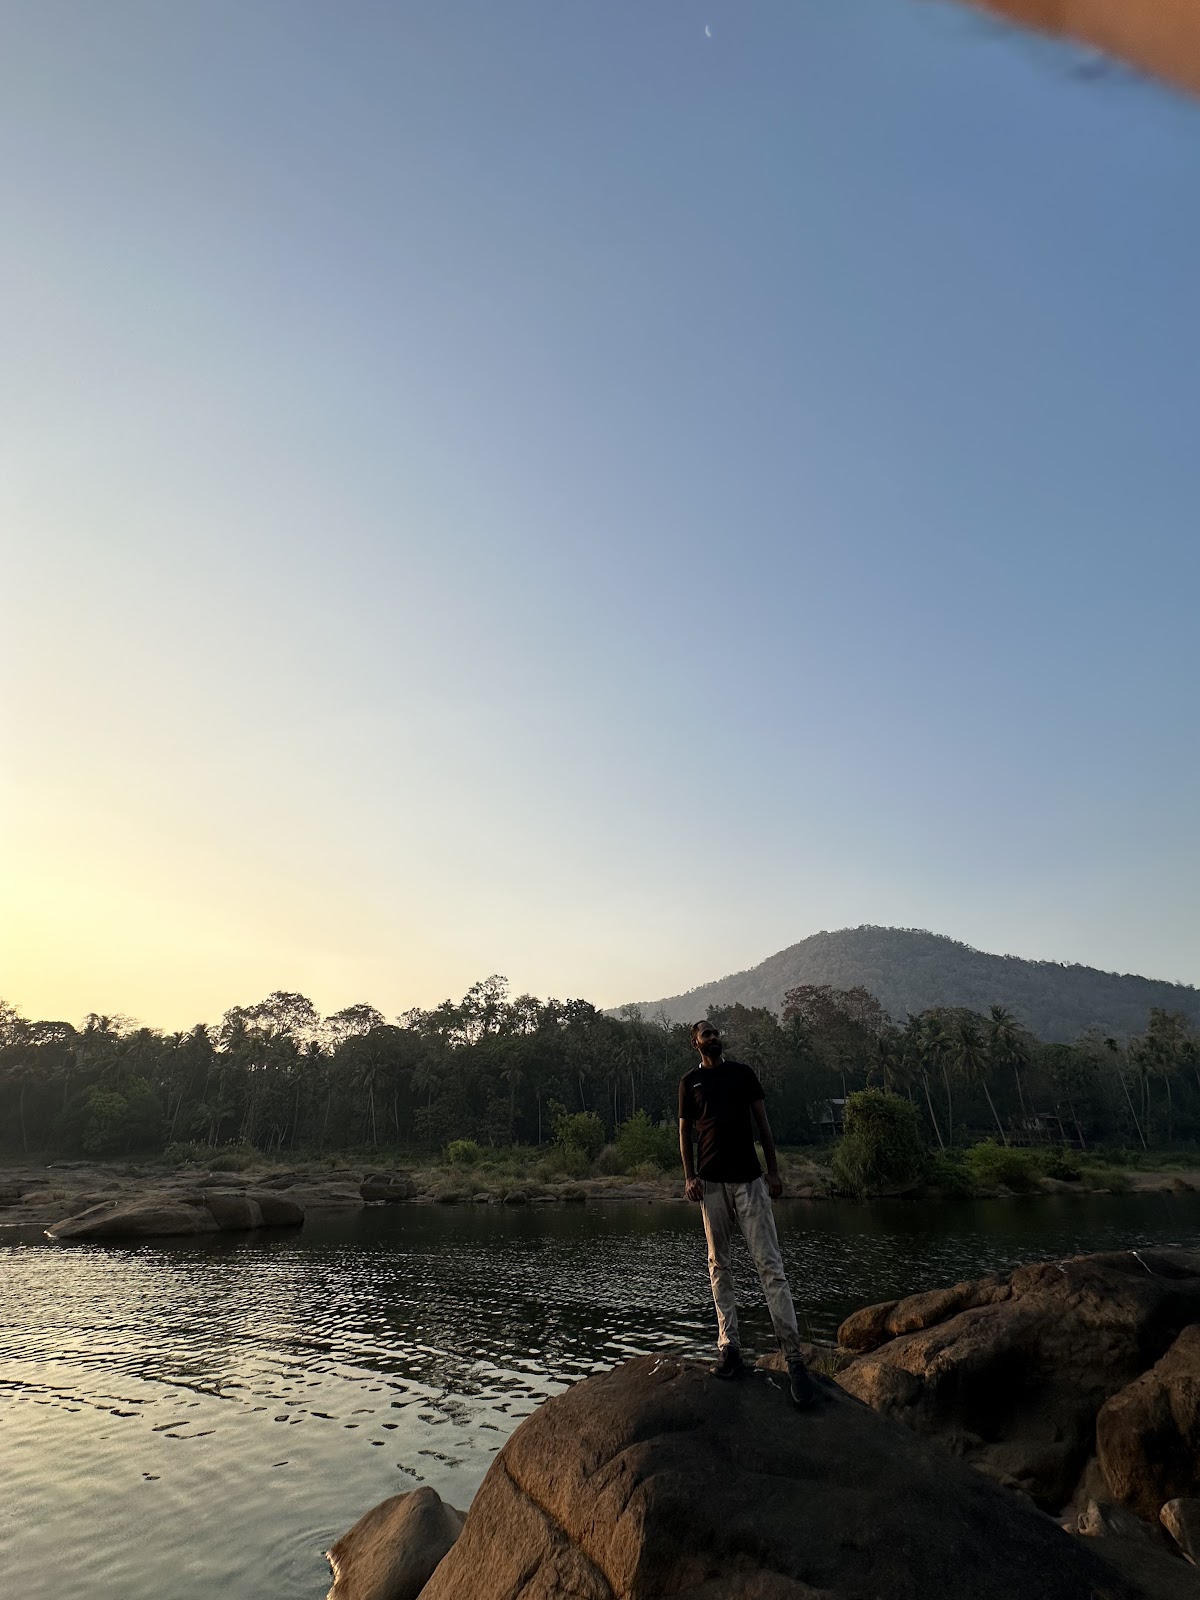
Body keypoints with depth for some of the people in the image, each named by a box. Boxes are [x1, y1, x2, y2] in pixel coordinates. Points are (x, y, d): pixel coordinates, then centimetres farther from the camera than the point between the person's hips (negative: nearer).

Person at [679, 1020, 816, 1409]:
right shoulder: (690, 1082, 8)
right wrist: (689, 1176, -2)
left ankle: (793, 1357, -6)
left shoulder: (742, 1073, 9)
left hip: (750, 1178, 0)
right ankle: (729, 1348, 11)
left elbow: (762, 1122, 10)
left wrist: (774, 1170, 4)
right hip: (711, 1182, 1)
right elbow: (685, 1132, 10)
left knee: (770, 1264, -6)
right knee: (719, 1266, 4)